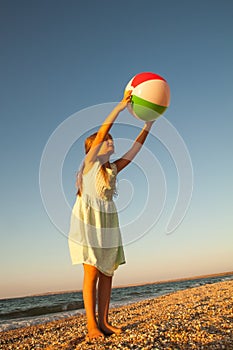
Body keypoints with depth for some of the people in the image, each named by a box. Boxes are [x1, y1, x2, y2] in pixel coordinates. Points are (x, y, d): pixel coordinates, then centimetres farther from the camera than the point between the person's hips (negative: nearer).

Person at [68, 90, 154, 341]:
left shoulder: (114, 168, 13)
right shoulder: (90, 161, -3)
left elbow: (136, 146, 11)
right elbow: (101, 133, -15)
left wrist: (149, 121, 7)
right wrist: (121, 106, -19)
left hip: (108, 221, 7)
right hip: (88, 218, -6)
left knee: (107, 273, 5)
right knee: (92, 272, -7)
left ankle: (103, 322, 13)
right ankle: (91, 325, 0)